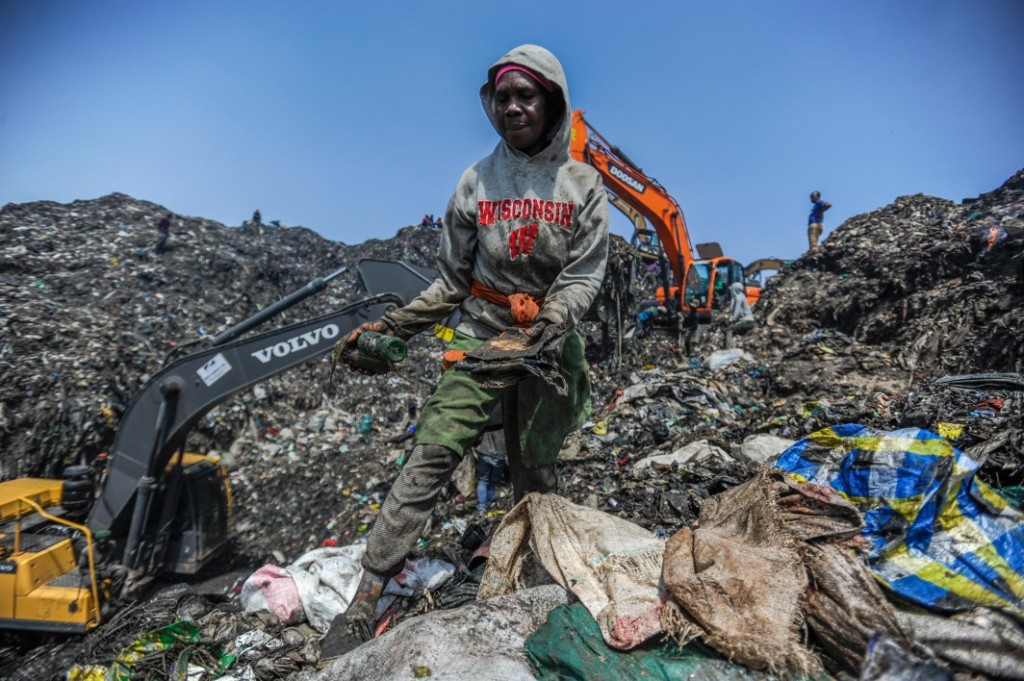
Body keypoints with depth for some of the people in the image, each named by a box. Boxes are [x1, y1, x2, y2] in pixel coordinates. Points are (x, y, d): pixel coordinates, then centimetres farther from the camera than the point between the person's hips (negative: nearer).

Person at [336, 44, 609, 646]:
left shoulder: (584, 184, 3)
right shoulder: (476, 181, 7)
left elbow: (584, 275, -4)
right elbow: (453, 279, 9)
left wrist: (548, 325, -21)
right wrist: (394, 325, 0)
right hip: (481, 337, 1)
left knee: (536, 474, 6)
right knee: (433, 454, -10)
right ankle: (367, 599, -3)